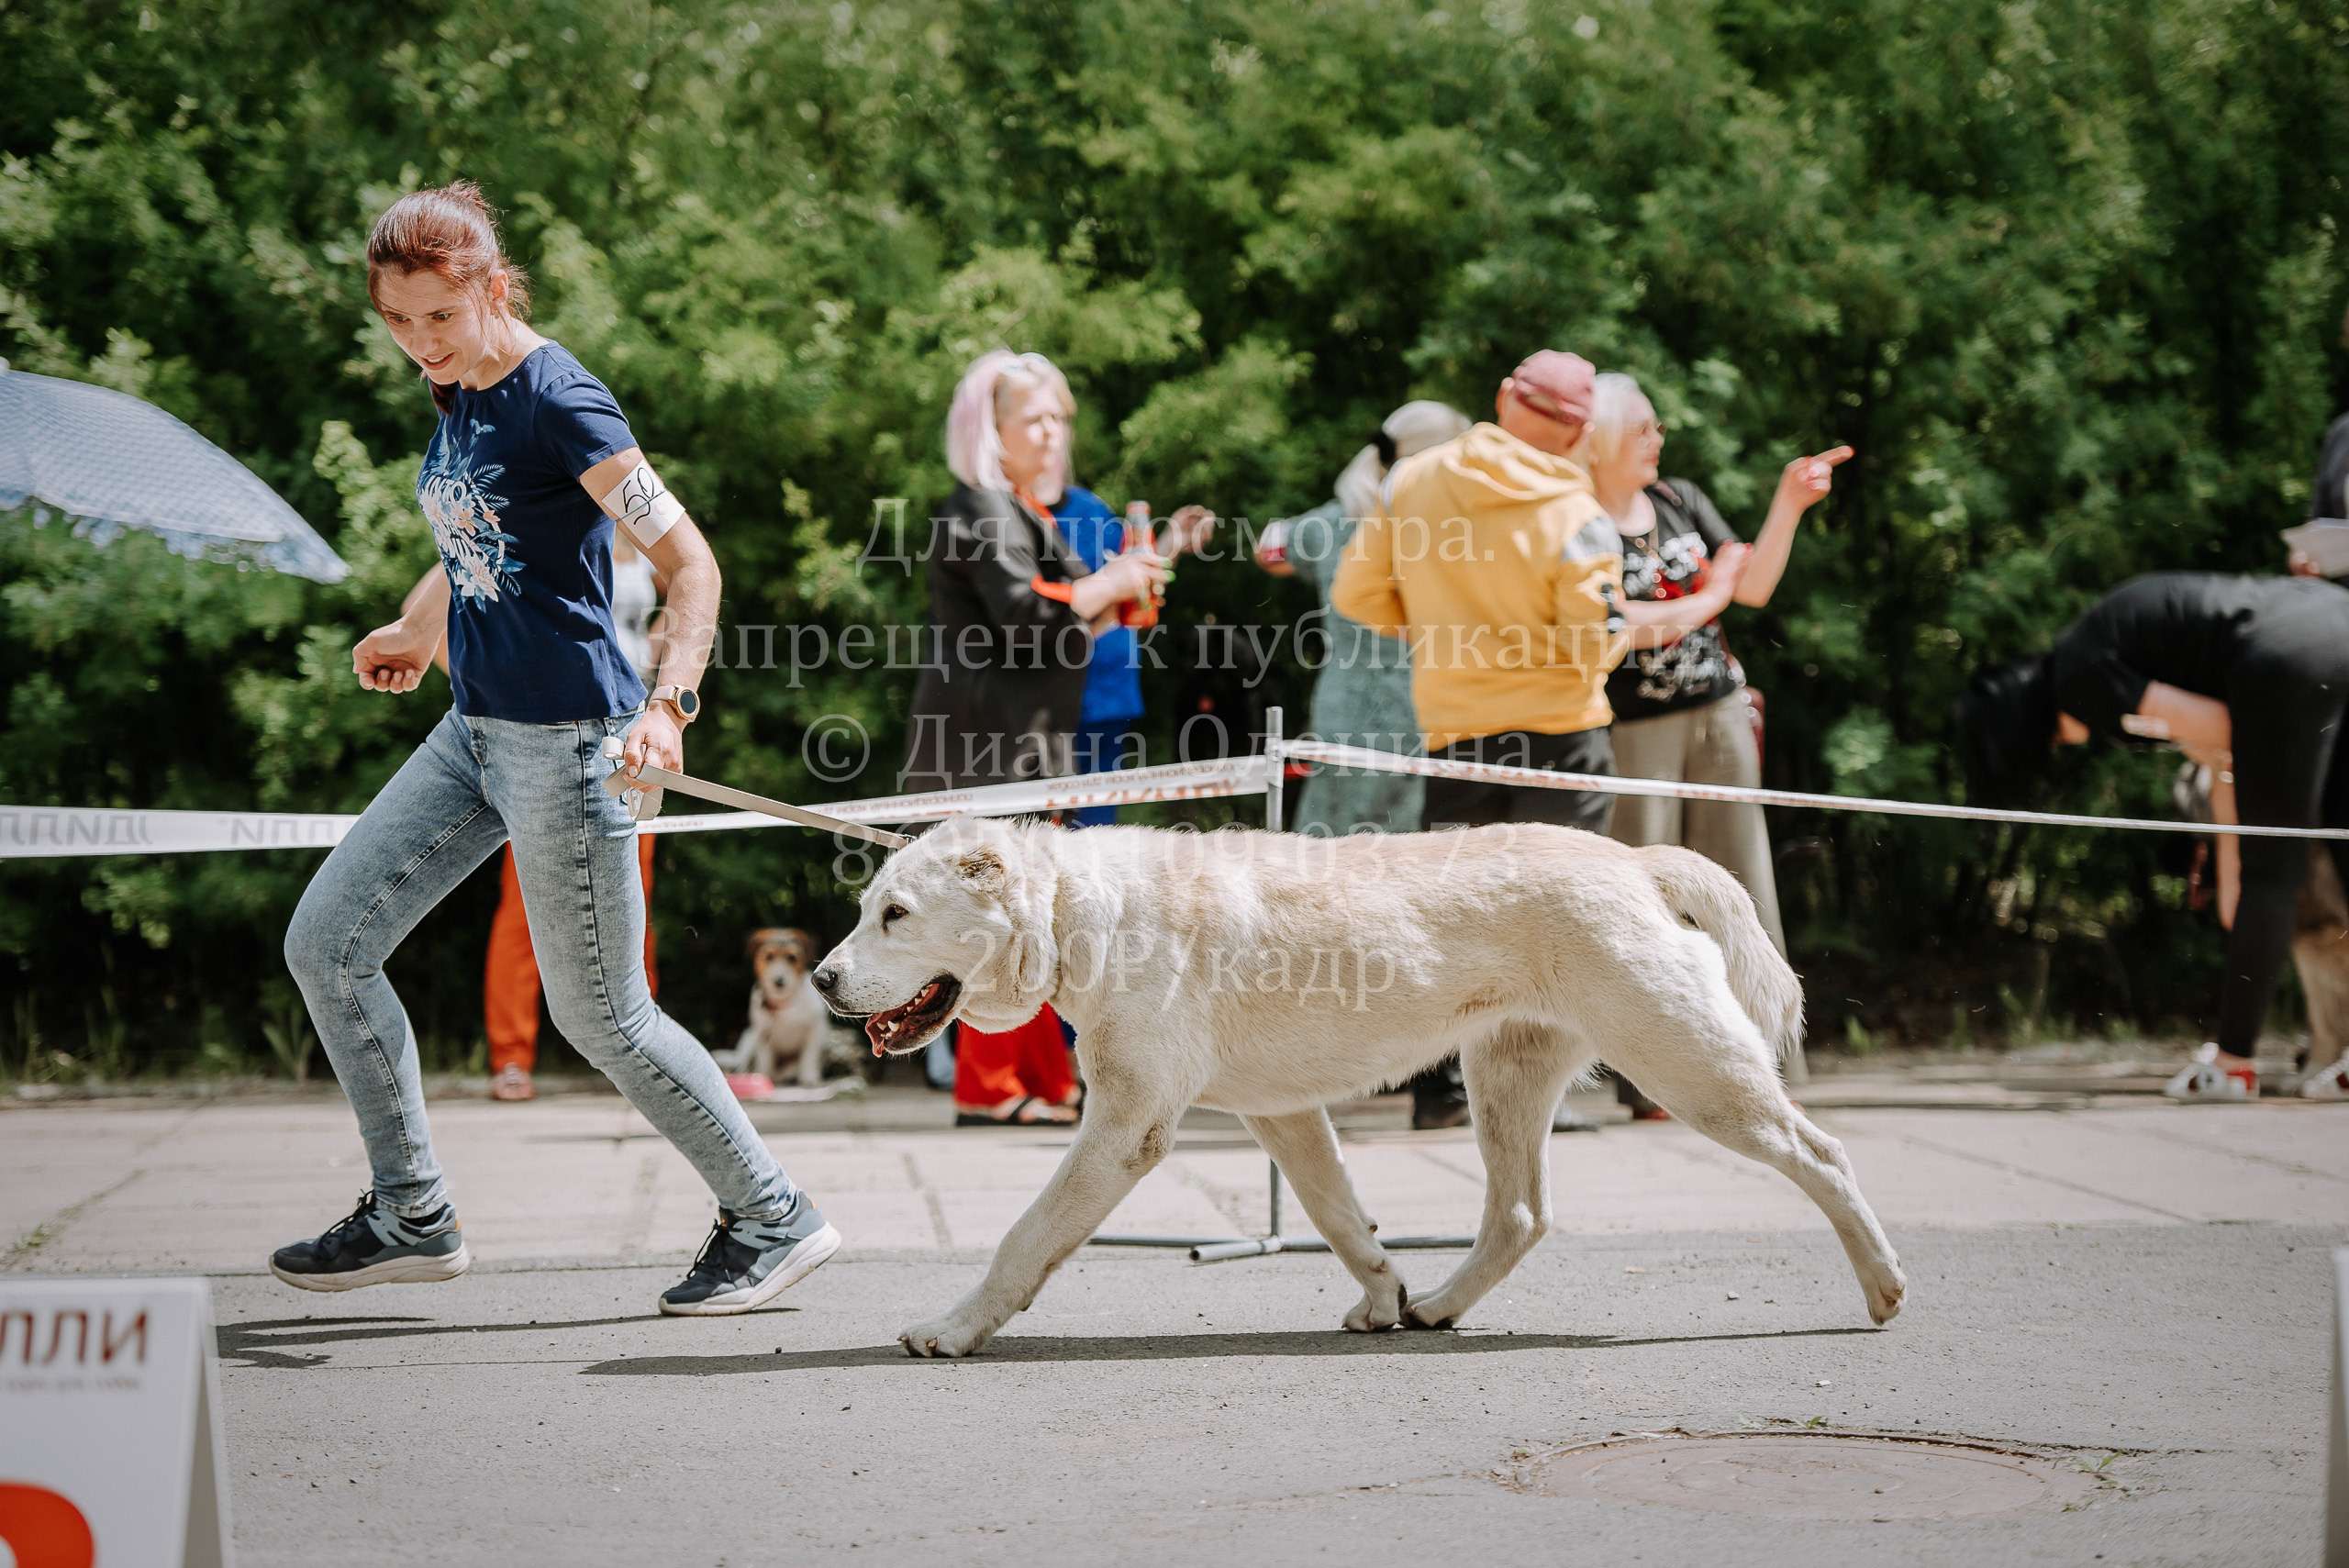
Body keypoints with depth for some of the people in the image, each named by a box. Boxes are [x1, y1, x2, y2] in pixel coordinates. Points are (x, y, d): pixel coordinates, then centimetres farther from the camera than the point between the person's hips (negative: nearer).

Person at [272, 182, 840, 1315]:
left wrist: (669, 701, -32)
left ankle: (771, 1219, 15)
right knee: (325, 944, 6)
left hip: (564, 738, -9)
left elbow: (689, 559, -20)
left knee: (600, 1014, -1)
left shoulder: (559, 402, -16)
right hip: (476, 732, 9)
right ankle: (411, 1217, 15)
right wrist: (416, 632, 36)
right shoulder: (454, 398, 10)